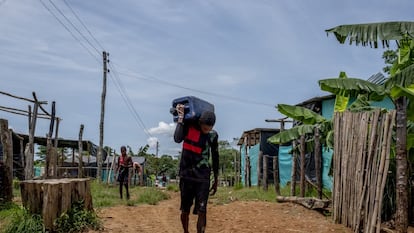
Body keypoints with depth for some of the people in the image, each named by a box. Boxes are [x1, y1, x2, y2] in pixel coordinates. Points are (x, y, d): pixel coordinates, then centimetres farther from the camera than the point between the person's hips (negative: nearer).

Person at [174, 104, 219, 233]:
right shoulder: (189, 125, -4)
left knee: (202, 211, -9)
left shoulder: (213, 135, 1)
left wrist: (216, 180, 14)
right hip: (186, 175, 0)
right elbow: (177, 139, -24)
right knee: (185, 210, 11)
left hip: (203, 177, 0)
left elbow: (215, 158, 10)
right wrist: (181, 117, -19)